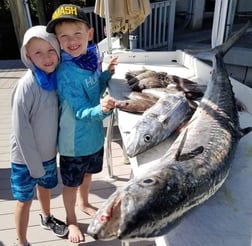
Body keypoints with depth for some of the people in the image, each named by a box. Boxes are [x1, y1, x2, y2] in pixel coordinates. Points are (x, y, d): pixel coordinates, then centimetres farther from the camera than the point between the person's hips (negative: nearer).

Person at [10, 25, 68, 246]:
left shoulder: (56, 77, -5)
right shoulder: (27, 85, -24)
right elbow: (21, 129, -20)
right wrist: (33, 163, -16)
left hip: (48, 152, 6)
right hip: (26, 157, -6)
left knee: (45, 186, 26)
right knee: (25, 199, 12)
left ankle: (47, 218, 54)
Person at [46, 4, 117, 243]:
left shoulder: (91, 58, -6)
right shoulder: (65, 72, -27)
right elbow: (81, 112, -26)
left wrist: (107, 74, -7)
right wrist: (101, 110, -45)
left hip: (94, 135, 7)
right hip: (74, 142, -6)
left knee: (87, 174, 28)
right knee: (72, 184, 17)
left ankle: (84, 203, 57)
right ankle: (71, 220, 43)